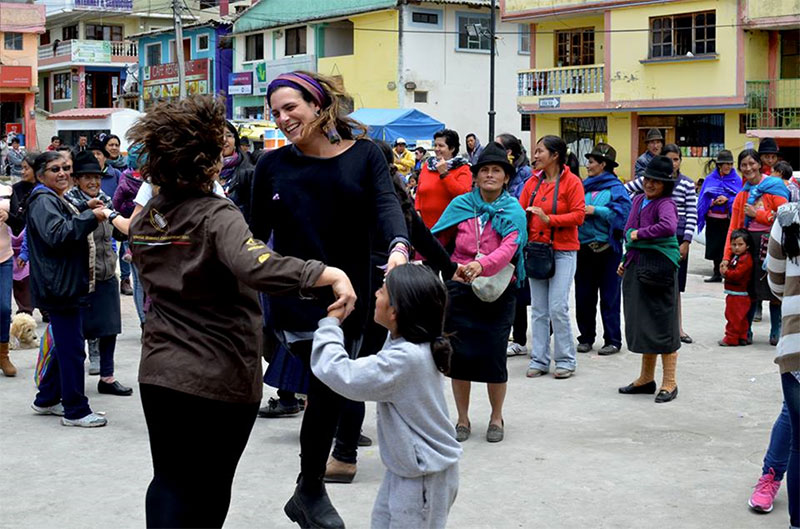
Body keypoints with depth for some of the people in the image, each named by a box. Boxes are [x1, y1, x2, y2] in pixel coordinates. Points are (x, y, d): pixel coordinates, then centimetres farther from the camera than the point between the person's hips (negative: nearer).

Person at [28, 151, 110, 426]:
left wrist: (86, 211, 16)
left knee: (66, 345, 17)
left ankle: (47, 400, 28)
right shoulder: (43, 201, -13)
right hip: (58, 286, -11)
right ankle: (76, 411, -2)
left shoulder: (55, 199, 21)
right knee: (72, 348, -8)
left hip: (65, 283, 11)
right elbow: (57, 233, -27)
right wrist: (90, 217, -24)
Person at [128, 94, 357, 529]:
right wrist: (330, 274, -41)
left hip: (159, 373, 6)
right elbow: (254, 266, -39)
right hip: (220, 379, -5)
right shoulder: (216, 216, -19)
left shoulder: (143, 220, 5)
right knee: (208, 492, 11)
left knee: (170, 481, 16)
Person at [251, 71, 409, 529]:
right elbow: (257, 233, 7)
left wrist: (399, 246, -34)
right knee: (331, 383, -15)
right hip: (296, 298, -2)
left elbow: (387, 203, -15)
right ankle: (311, 491, 4)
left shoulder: (363, 155, 1)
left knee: (332, 388, 11)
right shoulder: (273, 165, 2)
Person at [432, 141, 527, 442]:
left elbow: (508, 249, -22)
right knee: (459, 355, 4)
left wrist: (481, 265, -40)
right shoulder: (461, 205, 2)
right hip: (460, 290, 2)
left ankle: (496, 418, 22)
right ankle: (462, 420, 22)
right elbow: (436, 240, 2)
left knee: (494, 356, -1)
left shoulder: (513, 211, -5)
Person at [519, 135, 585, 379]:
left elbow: (578, 215, -13)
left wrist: (549, 219, -22)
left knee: (558, 308, -8)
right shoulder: (533, 182, 9)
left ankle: (566, 360, 5)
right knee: (538, 309, 7)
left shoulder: (571, 182, -6)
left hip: (563, 251, -5)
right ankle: (539, 360, 14)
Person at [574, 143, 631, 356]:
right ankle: (586, 338, 18)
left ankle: (612, 340, 5)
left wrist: (596, 211, -16)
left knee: (609, 297, -1)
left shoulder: (615, 188, -3)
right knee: (583, 296, 8)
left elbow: (623, 212, -16)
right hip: (584, 248, 6)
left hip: (607, 249, -6)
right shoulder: (584, 186, 14)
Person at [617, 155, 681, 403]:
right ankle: (646, 379, 25)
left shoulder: (665, 204, -12)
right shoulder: (638, 200, 13)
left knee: (662, 323, -2)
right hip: (636, 268, 8)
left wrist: (640, 234, -21)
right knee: (641, 323, 14)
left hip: (658, 268, -8)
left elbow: (669, 226, -33)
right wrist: (626, 260, 19)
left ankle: (669, 383, 6)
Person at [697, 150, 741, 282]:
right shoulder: (710, 179, 7)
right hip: (713, 219, 3)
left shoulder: (737, 180, 2)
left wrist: (727, 200, -18)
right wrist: (712, 202, -14)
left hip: (729, 220, -3)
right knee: (715, 247, 9)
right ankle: (717, 273, 21)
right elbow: (703, 198, 4)